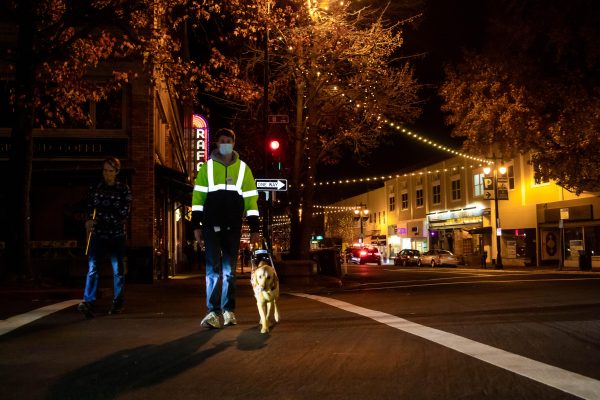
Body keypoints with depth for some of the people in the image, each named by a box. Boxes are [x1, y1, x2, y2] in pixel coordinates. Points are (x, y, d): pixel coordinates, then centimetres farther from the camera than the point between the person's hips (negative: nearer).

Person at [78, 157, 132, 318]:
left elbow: (124, 213, -7)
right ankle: (88, 302, -17)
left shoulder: (123, 189, 1)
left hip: (116, 235, -1)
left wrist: (99, 220, -12)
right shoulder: (94, 189, 9)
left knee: (117, 269, 4)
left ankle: (117, 303, 14)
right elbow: (88, 210, 14)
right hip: (98, 235, 2)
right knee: (92, 267, -11)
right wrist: (89, 222, -8)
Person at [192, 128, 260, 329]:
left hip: (233, 227, 1)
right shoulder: (207, 167, 6)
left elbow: (250, 198, 7)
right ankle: (213, 312, -6)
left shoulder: (243, 168, 8)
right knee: (213, 269, -5)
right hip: (212, 226, -1)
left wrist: (254, 228, 2)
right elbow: (198, 196, 3)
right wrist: (196, 225, -4)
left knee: (229, 269, 8)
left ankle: (228, 311, 16)